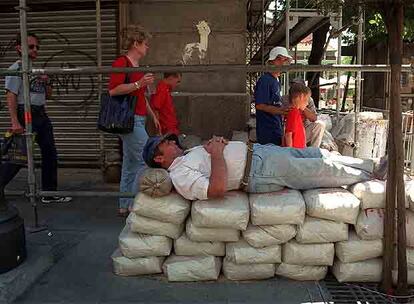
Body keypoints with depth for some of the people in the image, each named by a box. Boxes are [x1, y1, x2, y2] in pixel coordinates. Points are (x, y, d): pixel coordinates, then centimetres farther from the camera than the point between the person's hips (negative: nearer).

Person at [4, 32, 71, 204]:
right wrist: (15, 122, -24)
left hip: (42, 115, 8)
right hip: (26, 115, -8)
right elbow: (11, 96, -15)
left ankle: (49, 193, 19)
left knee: (50, 154, 9)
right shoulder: (16, 68, -6)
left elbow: (48, 95, 22)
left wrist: (46, 83, 1)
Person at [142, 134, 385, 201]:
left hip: (256, 150, 9)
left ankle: (372, 166, 23)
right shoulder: (180, 176, -13)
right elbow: (217, 189, -28)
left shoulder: (189, 153, 17)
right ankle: (371, 177, 18)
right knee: (323, 169, -5)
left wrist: (218, 143, 2)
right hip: (259, 172, -9)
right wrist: (217, 153, -19)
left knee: (320, 154, 9)